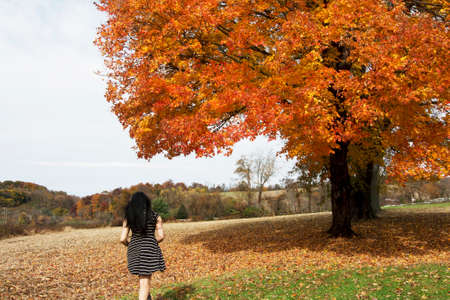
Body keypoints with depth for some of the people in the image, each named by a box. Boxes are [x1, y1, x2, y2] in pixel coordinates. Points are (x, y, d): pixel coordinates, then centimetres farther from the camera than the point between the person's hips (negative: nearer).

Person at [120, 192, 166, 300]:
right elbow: (161, 236, -6)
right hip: (149, 251, -3)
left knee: (144, 275, 27)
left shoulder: (128, 218, 1)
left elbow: (123, 239, -3)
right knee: (145, 283, 0)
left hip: (135, 250, 3)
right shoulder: (155, 216, -3)